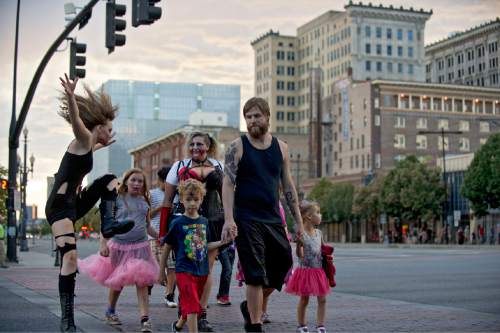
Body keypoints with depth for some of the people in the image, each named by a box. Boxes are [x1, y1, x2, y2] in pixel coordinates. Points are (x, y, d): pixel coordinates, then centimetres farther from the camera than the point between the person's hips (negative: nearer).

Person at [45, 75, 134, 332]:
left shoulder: (86, 145, 19)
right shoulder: (83, 139, -6)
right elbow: (76, 121, -29)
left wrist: (101, 145, 66)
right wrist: (71, 98, -48)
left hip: (73, 203, 10)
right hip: (60, 206, -10)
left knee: (110, 180, 17)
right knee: (70, 257, -20)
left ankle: (108, 224, -4)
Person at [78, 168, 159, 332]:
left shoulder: (144, 201, 8)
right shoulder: (117, 199, -3)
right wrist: (103, 243, -15)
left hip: (140, 246, 2)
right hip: (119, 245, -2)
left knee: (142, 283, -8)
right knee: (117, 282, 12)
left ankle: (145, 319, -11)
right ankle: (110, 312, 35)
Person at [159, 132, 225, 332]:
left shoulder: (218, 167, 10)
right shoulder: (179, 167, 4)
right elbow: (167, 200, 4)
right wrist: (163, 230, -1)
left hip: (212, 222, 2)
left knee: (207, 269, 2)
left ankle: (202, 315, 8)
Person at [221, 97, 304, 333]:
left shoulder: (281, 148, 9)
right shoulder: (237, 147, -4)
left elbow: (287, 185, 12)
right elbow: (228, 184, -10)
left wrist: (298, 220, 9)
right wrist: (229, 219, -21)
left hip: (273, 219, 5)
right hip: (247, 220, -5)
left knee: (283, 264, 7)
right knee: (255, 275, -5)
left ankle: (251, 305, 29)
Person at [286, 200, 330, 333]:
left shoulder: (319, 233, 5)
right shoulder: (301, 233, -14)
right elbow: (299, 254, -15)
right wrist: (299, 244, -32)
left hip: (319, 271, 5)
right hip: (305, 270, -5)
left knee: (322, 299, 4)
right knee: (304, 299, 6)